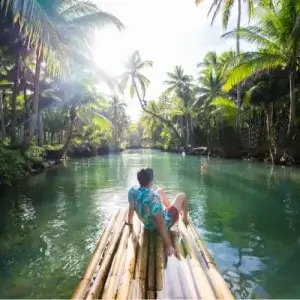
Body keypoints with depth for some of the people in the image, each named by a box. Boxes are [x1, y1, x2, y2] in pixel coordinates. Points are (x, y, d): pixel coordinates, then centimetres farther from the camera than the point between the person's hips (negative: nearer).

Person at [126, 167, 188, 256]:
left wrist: (130, 221, 17)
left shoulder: (132, 191, -20)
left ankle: (169, 207, 53)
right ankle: (185, 219, 42)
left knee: (160, 191, 25)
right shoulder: (153, 197, -40)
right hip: (164, 223, -6)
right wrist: (168, 245, -29)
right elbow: (161, 223, -36)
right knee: (182, 196, 14)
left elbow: (131, 208, -2)